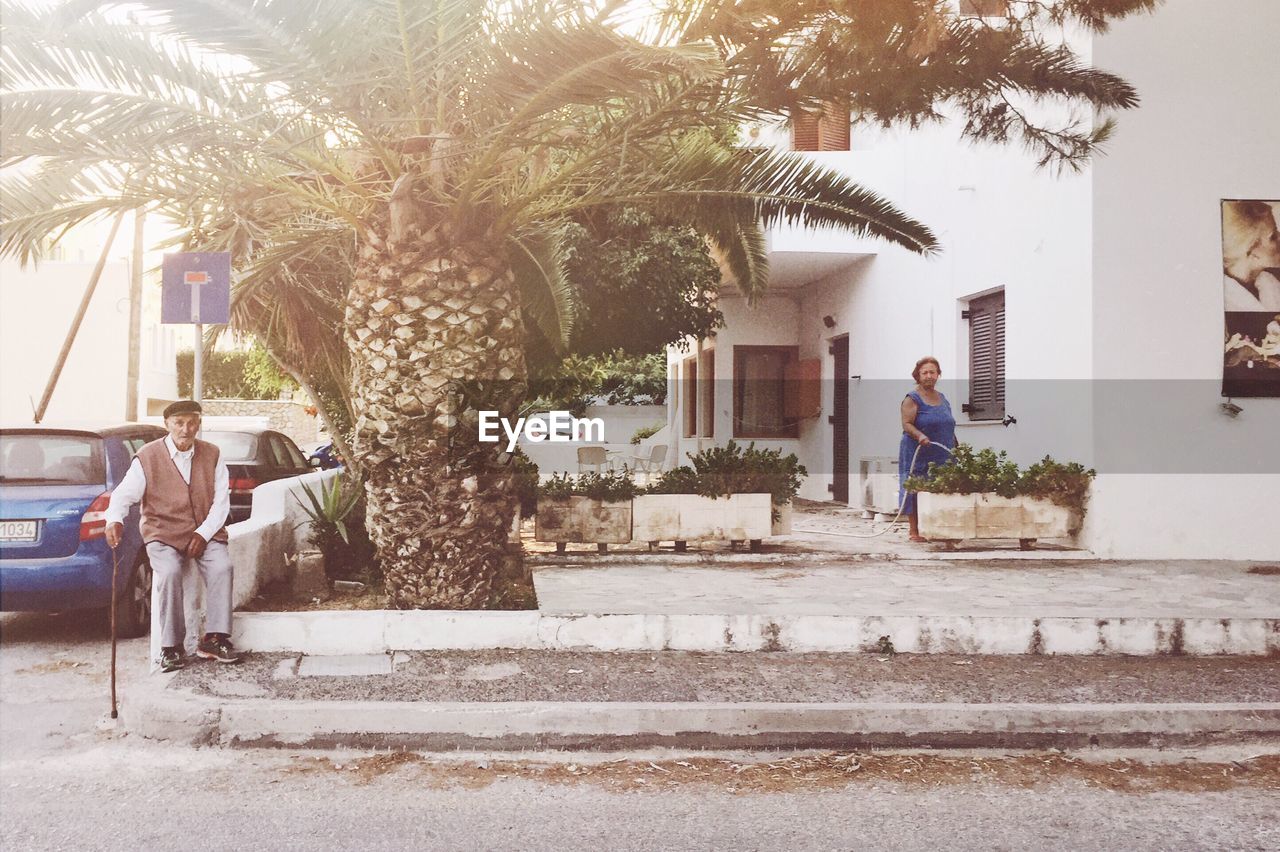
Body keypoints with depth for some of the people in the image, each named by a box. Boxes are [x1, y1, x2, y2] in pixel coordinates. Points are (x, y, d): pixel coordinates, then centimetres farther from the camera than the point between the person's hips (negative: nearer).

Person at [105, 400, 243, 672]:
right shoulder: (147, 458, 0)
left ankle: (214, 639, -17)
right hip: (163, 533, -2)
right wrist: (114, 520, -27)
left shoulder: (212, 455, 5)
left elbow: (221, 501, 3)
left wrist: (204, 533, -11)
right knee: (169, 572, -31)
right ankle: (171, 646, -18)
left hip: (205, 533, 2)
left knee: (222, 567, -27)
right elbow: (123, 494, -4)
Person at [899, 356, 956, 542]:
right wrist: (920, 436, -29)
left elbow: (949, 427, 24)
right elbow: (907, 424, -12)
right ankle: (914, 531, -1)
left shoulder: (942, 398, 19)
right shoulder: (912, 399, -2)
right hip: (918, 455, -6)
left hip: (942, 457, 6)